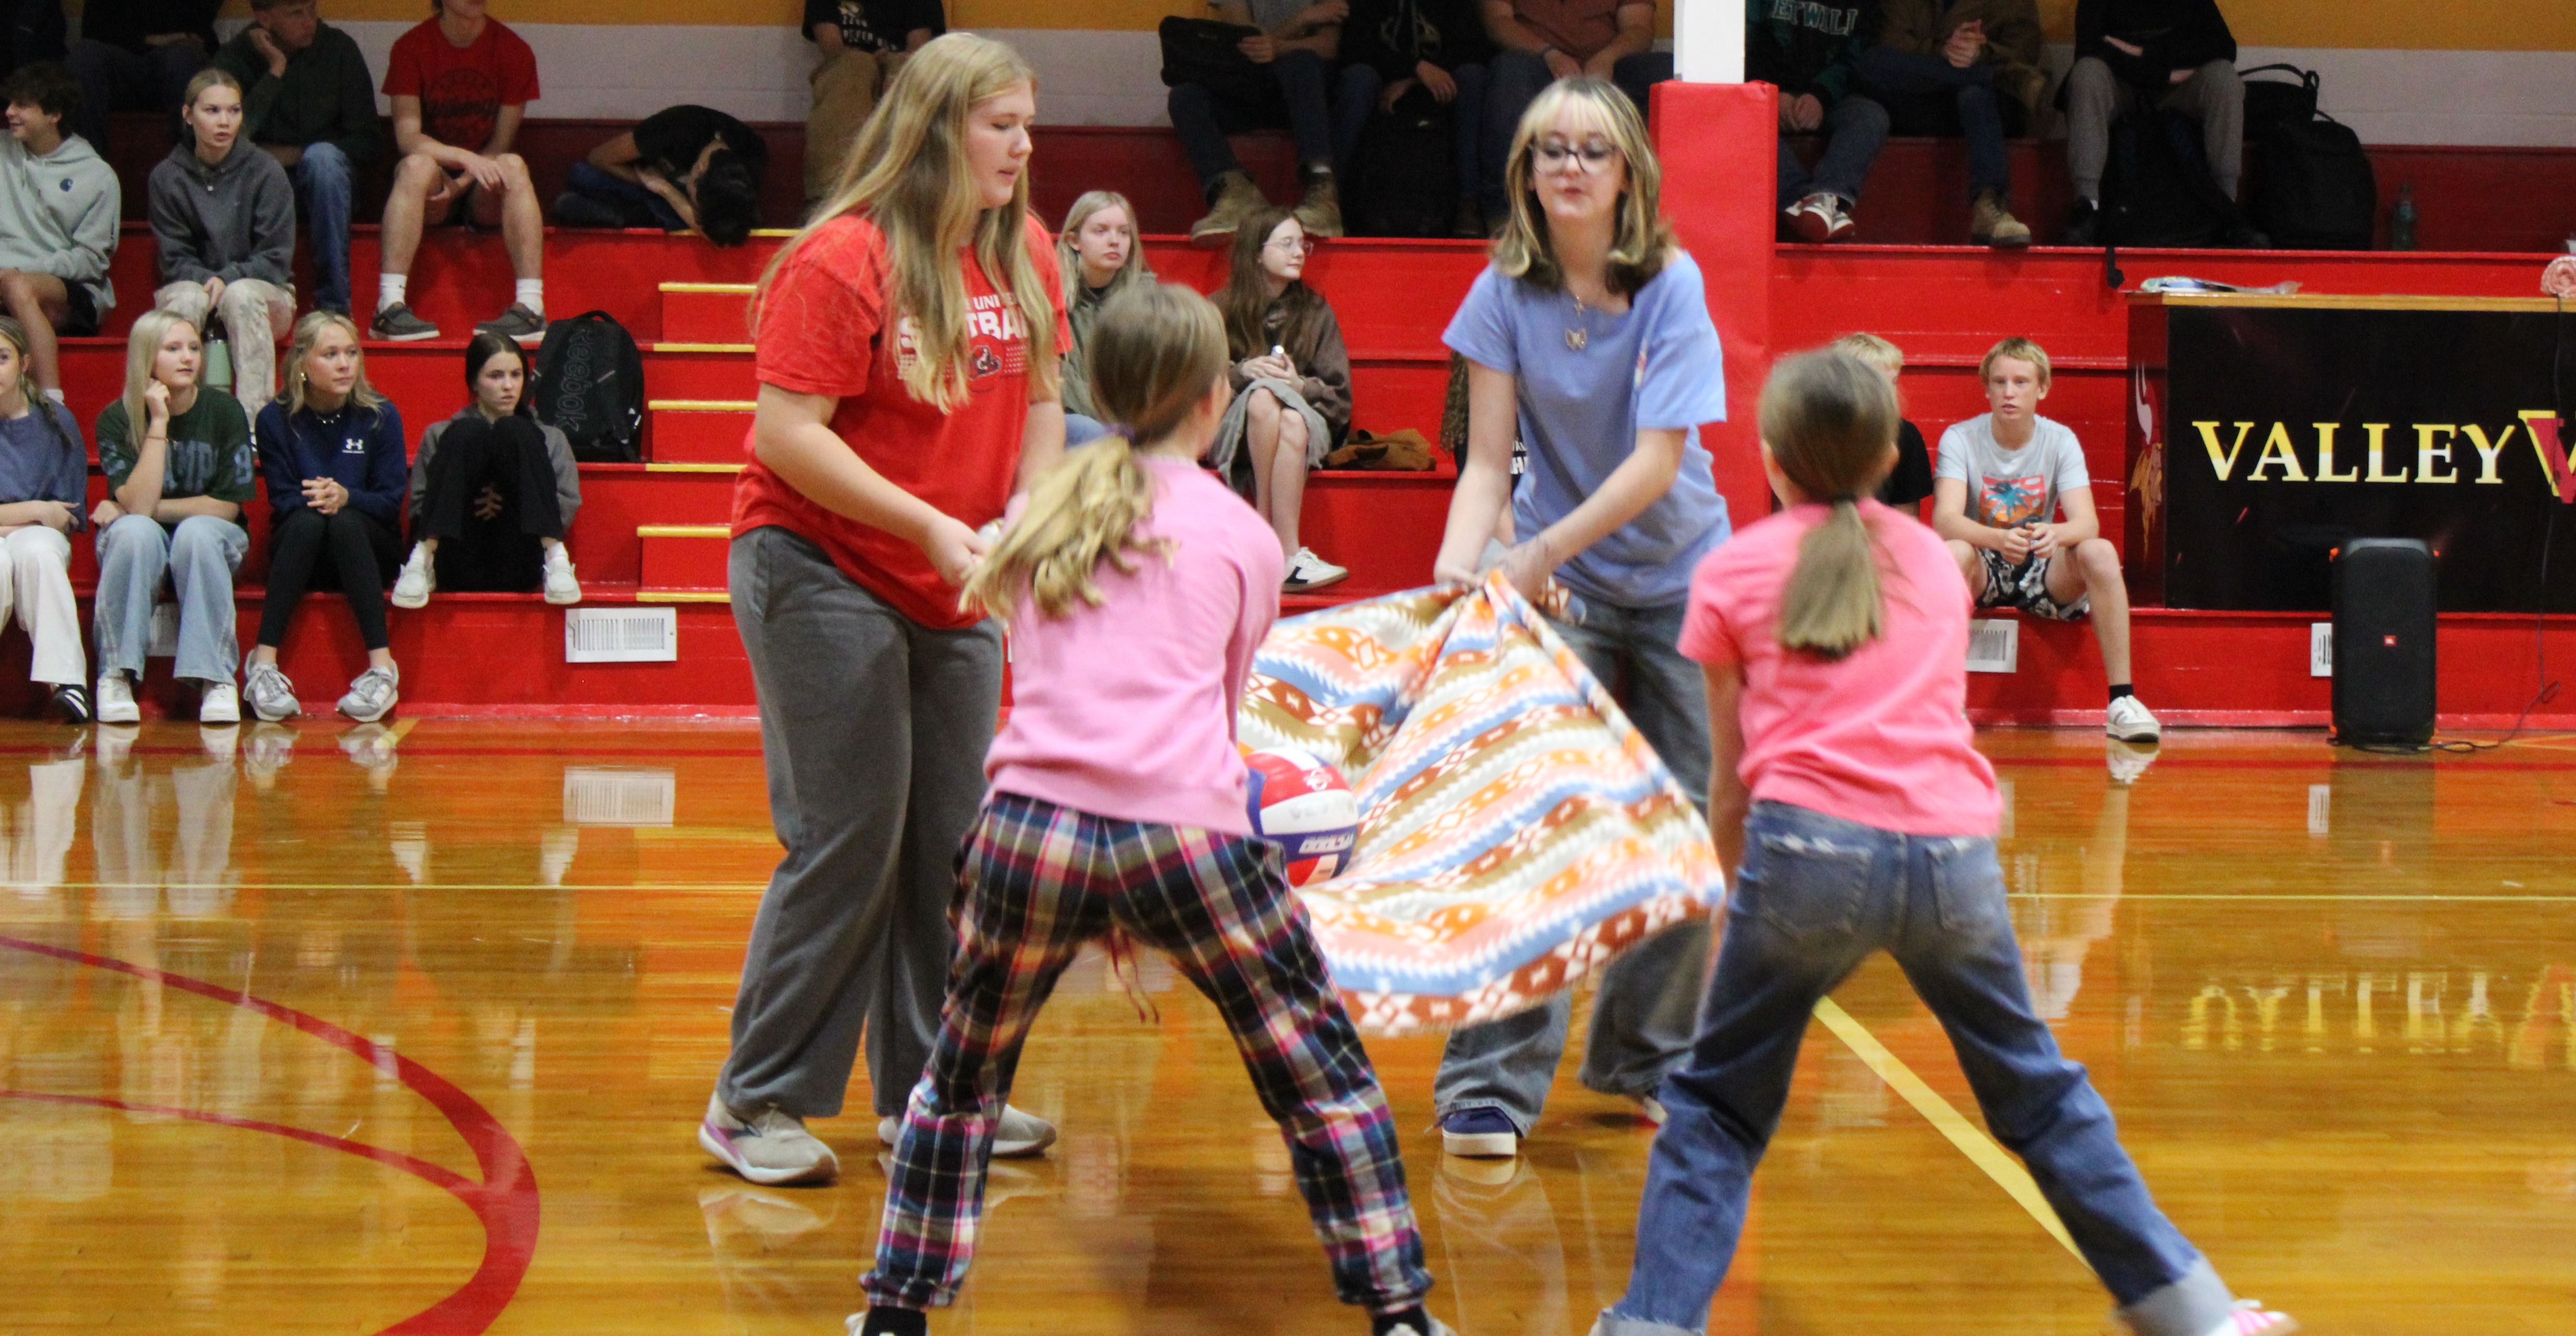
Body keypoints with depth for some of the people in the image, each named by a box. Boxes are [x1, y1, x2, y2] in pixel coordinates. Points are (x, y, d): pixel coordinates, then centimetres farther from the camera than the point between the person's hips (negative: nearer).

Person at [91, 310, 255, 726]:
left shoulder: (225, 412, -7)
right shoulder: (117, 419, -8)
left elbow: (227, 505, -9)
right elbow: (139, 504, -21)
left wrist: (148, 508, -11)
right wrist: (159, 423, -22)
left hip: (211, 542, 0)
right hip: (140, 549, 0)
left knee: (196, 531, -34)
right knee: (135, 530, -34)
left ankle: (216, 678, -32)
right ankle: (116, 675, -28)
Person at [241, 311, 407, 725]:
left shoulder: (381, 416, -4)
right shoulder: (276, 420, -3)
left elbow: (391, 501, -7)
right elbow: (282, 500, -5)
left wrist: (345, 498, -27)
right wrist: (313, 499, -28)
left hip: (368, 551, 0)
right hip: (299, 552, 0)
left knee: (345, 522, -34)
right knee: (308, 521, -34)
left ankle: (382, 665, -41)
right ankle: (263, 663, -37)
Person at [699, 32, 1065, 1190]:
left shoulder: (1025, 255, 5)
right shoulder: (843, 259, -16)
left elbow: (1040, 402, 13)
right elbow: (786, 434, -19)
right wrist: (929, 529, -22)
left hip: (955, 594, 7)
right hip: (821, 573, -7)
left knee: (951, 841, 9)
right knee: (848, 841, -8)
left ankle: (924, 1088, 20)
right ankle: (754, 1103, 2)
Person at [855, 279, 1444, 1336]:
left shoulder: (1046, 510, 20)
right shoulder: (1242, 535, 12)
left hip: (1031, 820, 3)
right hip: (1183, 831, -2)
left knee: (961, 1076, 22)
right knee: (1321, 1073, 11)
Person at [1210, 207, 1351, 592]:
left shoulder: (1315, 311, 13)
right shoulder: (1222, 310, 9)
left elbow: (1339, 394, 8)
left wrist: (1301, 386, -13)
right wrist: (1243, 371, -15)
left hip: (1307, 423, 1)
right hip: (1232, 429, -1)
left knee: (1292, 423, -37)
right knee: (1265, 394, -36)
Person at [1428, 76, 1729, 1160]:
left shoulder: (1673, 287, -13)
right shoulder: (1505, 295, -8)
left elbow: (1659, 460, -20)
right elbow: (1488, 461, -7)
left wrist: (1541, 553, -27)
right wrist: (1459, 562, -25)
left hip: (1680, 577, 1)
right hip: (1554, 584, 0)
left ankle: (1643, 1057, 22)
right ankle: (1491, 1080, -11)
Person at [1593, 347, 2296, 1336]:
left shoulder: (1730, 573, 14)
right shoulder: (1932, 559, 22)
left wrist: (1737, 890, 26)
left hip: (1811, 848, -2)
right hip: (1953, 855, 3)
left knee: (1716, 1102, 10)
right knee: (2036, 1088, 18)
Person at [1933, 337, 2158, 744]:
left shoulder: (2060, 441, -5)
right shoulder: (1960, 439, -10)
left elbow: (2087, 522, -17)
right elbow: (1945, 519, -24)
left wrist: (2055, 534, -42)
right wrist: (1998, 539, -45)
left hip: (2043, 573, 2)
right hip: (1983, 571, -2)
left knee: (2100, 552, -28)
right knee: (1953, 553, -36)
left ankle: (2122, 701, -25)